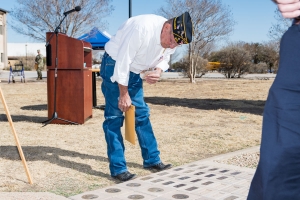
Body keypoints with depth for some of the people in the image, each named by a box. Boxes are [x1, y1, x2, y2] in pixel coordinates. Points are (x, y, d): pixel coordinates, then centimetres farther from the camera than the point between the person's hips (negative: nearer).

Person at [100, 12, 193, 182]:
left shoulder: (173, 39, -9)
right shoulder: (142, 28, -33)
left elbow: (164, 59, 8)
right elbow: (122, 61, -30)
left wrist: (158, 72, -16)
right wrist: (123, 94, -22)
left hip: (134, 72, 8)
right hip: (115, 66, -7)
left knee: (142, 114, 9)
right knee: (115, 116, -9)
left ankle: (152, 160, 19)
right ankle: (118, 168, -5)